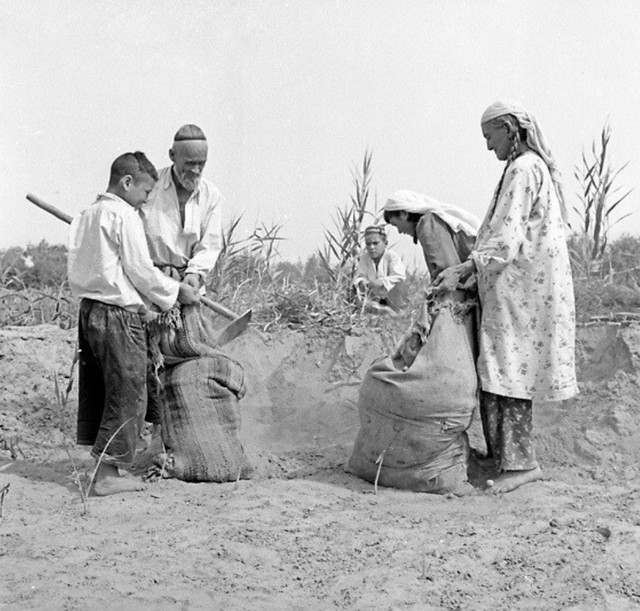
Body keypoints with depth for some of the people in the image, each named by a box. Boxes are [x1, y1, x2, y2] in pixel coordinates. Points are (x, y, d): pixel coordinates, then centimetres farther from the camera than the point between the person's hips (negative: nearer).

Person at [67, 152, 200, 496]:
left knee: (97, 391, 13)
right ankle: (106, 474, 0)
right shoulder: (123, 215, -12)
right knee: (128, 393, -1)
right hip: (118, 315, -9)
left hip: (88, 309, 9)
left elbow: (91, 267, 15)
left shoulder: (87, 215, 14)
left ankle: (102, 467, 19)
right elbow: (140, 271, -13)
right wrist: (176, 291, 2)